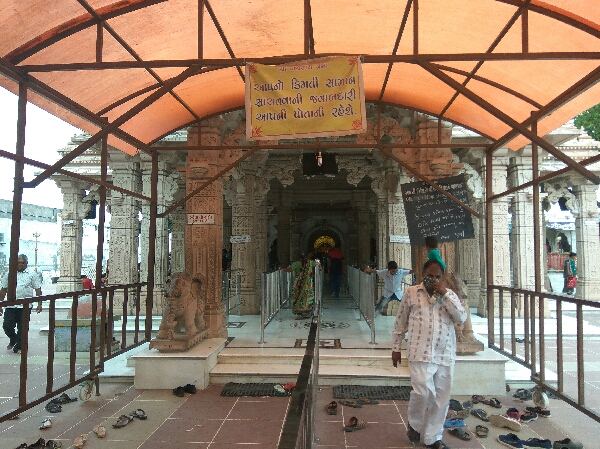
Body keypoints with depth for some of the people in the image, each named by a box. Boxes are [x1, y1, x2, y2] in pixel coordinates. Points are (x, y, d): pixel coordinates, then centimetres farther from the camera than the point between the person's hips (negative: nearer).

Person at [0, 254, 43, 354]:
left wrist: (39, 304, -4)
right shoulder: (9, 275, 11)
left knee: (22, 328, 2)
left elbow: (38, 290, 4)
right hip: (10, 305, 2)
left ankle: (19, 347, 17)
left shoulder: (32, 275, 6)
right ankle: (13, 340, 28)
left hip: (25, 306, -2)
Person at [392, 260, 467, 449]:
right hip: (420, 353, -3)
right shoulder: (411, 293, 3)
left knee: (441, 398, 8)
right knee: (423, 391, -15)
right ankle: (414, 423, 16)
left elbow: (461, 318, -4)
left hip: (445, 355, 3)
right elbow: (400, 322, 8)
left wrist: (445, 295, -10)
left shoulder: (449, 294, 9)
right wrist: (396, 348, 8)